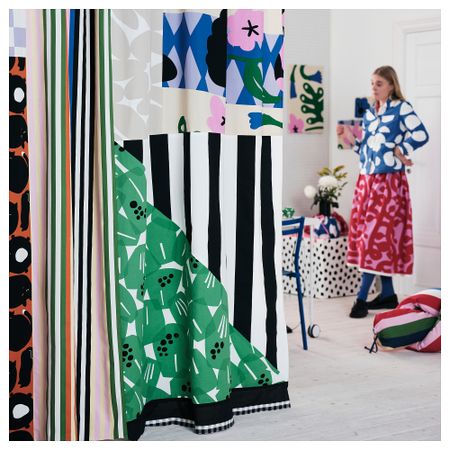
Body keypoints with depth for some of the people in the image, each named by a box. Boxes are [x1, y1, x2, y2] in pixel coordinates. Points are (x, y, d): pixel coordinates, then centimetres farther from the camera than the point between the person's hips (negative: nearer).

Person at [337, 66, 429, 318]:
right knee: (368, 235, 8)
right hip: (367, 181, 8)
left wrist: (399, 150, -11)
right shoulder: (369, 113, 14)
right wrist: (349, 137, 1)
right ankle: (388, 294, 17)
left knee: (377, 236, -7)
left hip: (389, 182, -8)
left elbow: (421, 135, -18)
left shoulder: (401, 108, -6)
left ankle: (362, 297, -5)